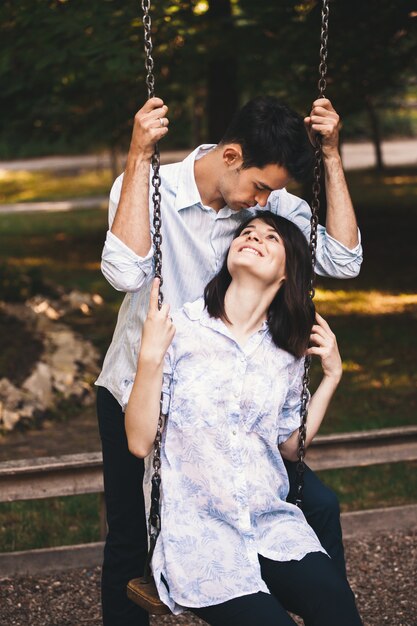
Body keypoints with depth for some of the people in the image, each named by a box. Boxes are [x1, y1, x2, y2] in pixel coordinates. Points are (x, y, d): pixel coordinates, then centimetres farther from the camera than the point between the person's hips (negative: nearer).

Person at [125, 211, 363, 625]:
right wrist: (150, 356, -16)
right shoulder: (179, 328, -3)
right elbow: (140, 443, -6)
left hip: (272, 521, 3)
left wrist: (331, 376, 11)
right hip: (195, 527, -3)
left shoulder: (288, 350, 9)